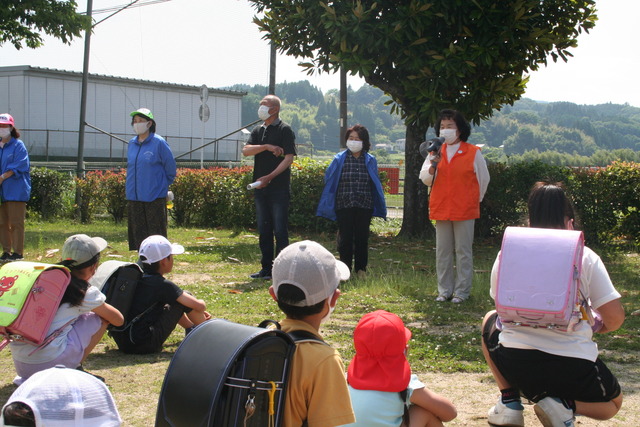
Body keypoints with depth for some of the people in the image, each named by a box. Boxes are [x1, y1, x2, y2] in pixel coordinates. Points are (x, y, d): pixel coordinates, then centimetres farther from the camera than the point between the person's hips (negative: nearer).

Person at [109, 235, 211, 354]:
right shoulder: (162, 285, -13)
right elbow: (198, 306, -11)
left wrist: (199, 312, 25)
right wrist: (201, 305, 15)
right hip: (144, 345, -8)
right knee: (186, 298, 1)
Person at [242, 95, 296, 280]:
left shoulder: (284, 130, -4)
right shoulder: (258, 130, 16)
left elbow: (289, 157, -12)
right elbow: (246, 150, 1)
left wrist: (270, 177, -19)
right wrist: (266, 147, -14)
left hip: (279, 188, -6)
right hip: (260, 188, 7)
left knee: (280, 230, -5)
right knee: (264, 230, 9)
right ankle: (266, 268, 16)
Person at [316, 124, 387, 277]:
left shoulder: (370, 161, 6)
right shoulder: (340, 159, 2)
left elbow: (376, 185, 10)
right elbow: (328, 179, 6)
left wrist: (377, 208, 8)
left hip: (364, 207, 1)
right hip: (344, 206, -1)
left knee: (362, 238, 5)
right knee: (345, 238, 2)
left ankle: (361, 269, 17)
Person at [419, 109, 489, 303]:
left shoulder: (473, 153, -2)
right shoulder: (435, 152, 8)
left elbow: (484, 180, 8)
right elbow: (425, 179, 0)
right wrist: (434, 165, -18)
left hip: (465, 210, -3)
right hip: (441, 209, 4)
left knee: (463, 251, 0)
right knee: (442, 252, 8)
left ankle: (462, 291, 8)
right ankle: (444, 290, 17)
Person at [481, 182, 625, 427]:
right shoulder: (585, 257, -2)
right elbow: (615, 318, -2)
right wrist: (596, 326, 22)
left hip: (515, 362, 2)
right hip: (573, 368, -1)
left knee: (491, 321, 34)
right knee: (612, 403, 31)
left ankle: (509, 403, 21)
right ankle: (565, 405, -2)